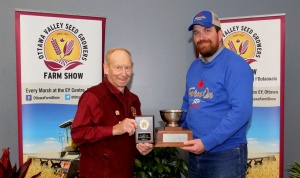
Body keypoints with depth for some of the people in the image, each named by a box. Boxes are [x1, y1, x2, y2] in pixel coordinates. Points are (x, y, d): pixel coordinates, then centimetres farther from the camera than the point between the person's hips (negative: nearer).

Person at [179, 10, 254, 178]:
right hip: (195, 153, 7)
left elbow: (241, 111, -22)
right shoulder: (194, 67, 9)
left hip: (226, 154, -7)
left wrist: (207, 142, -24)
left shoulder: (235, 64, -13)